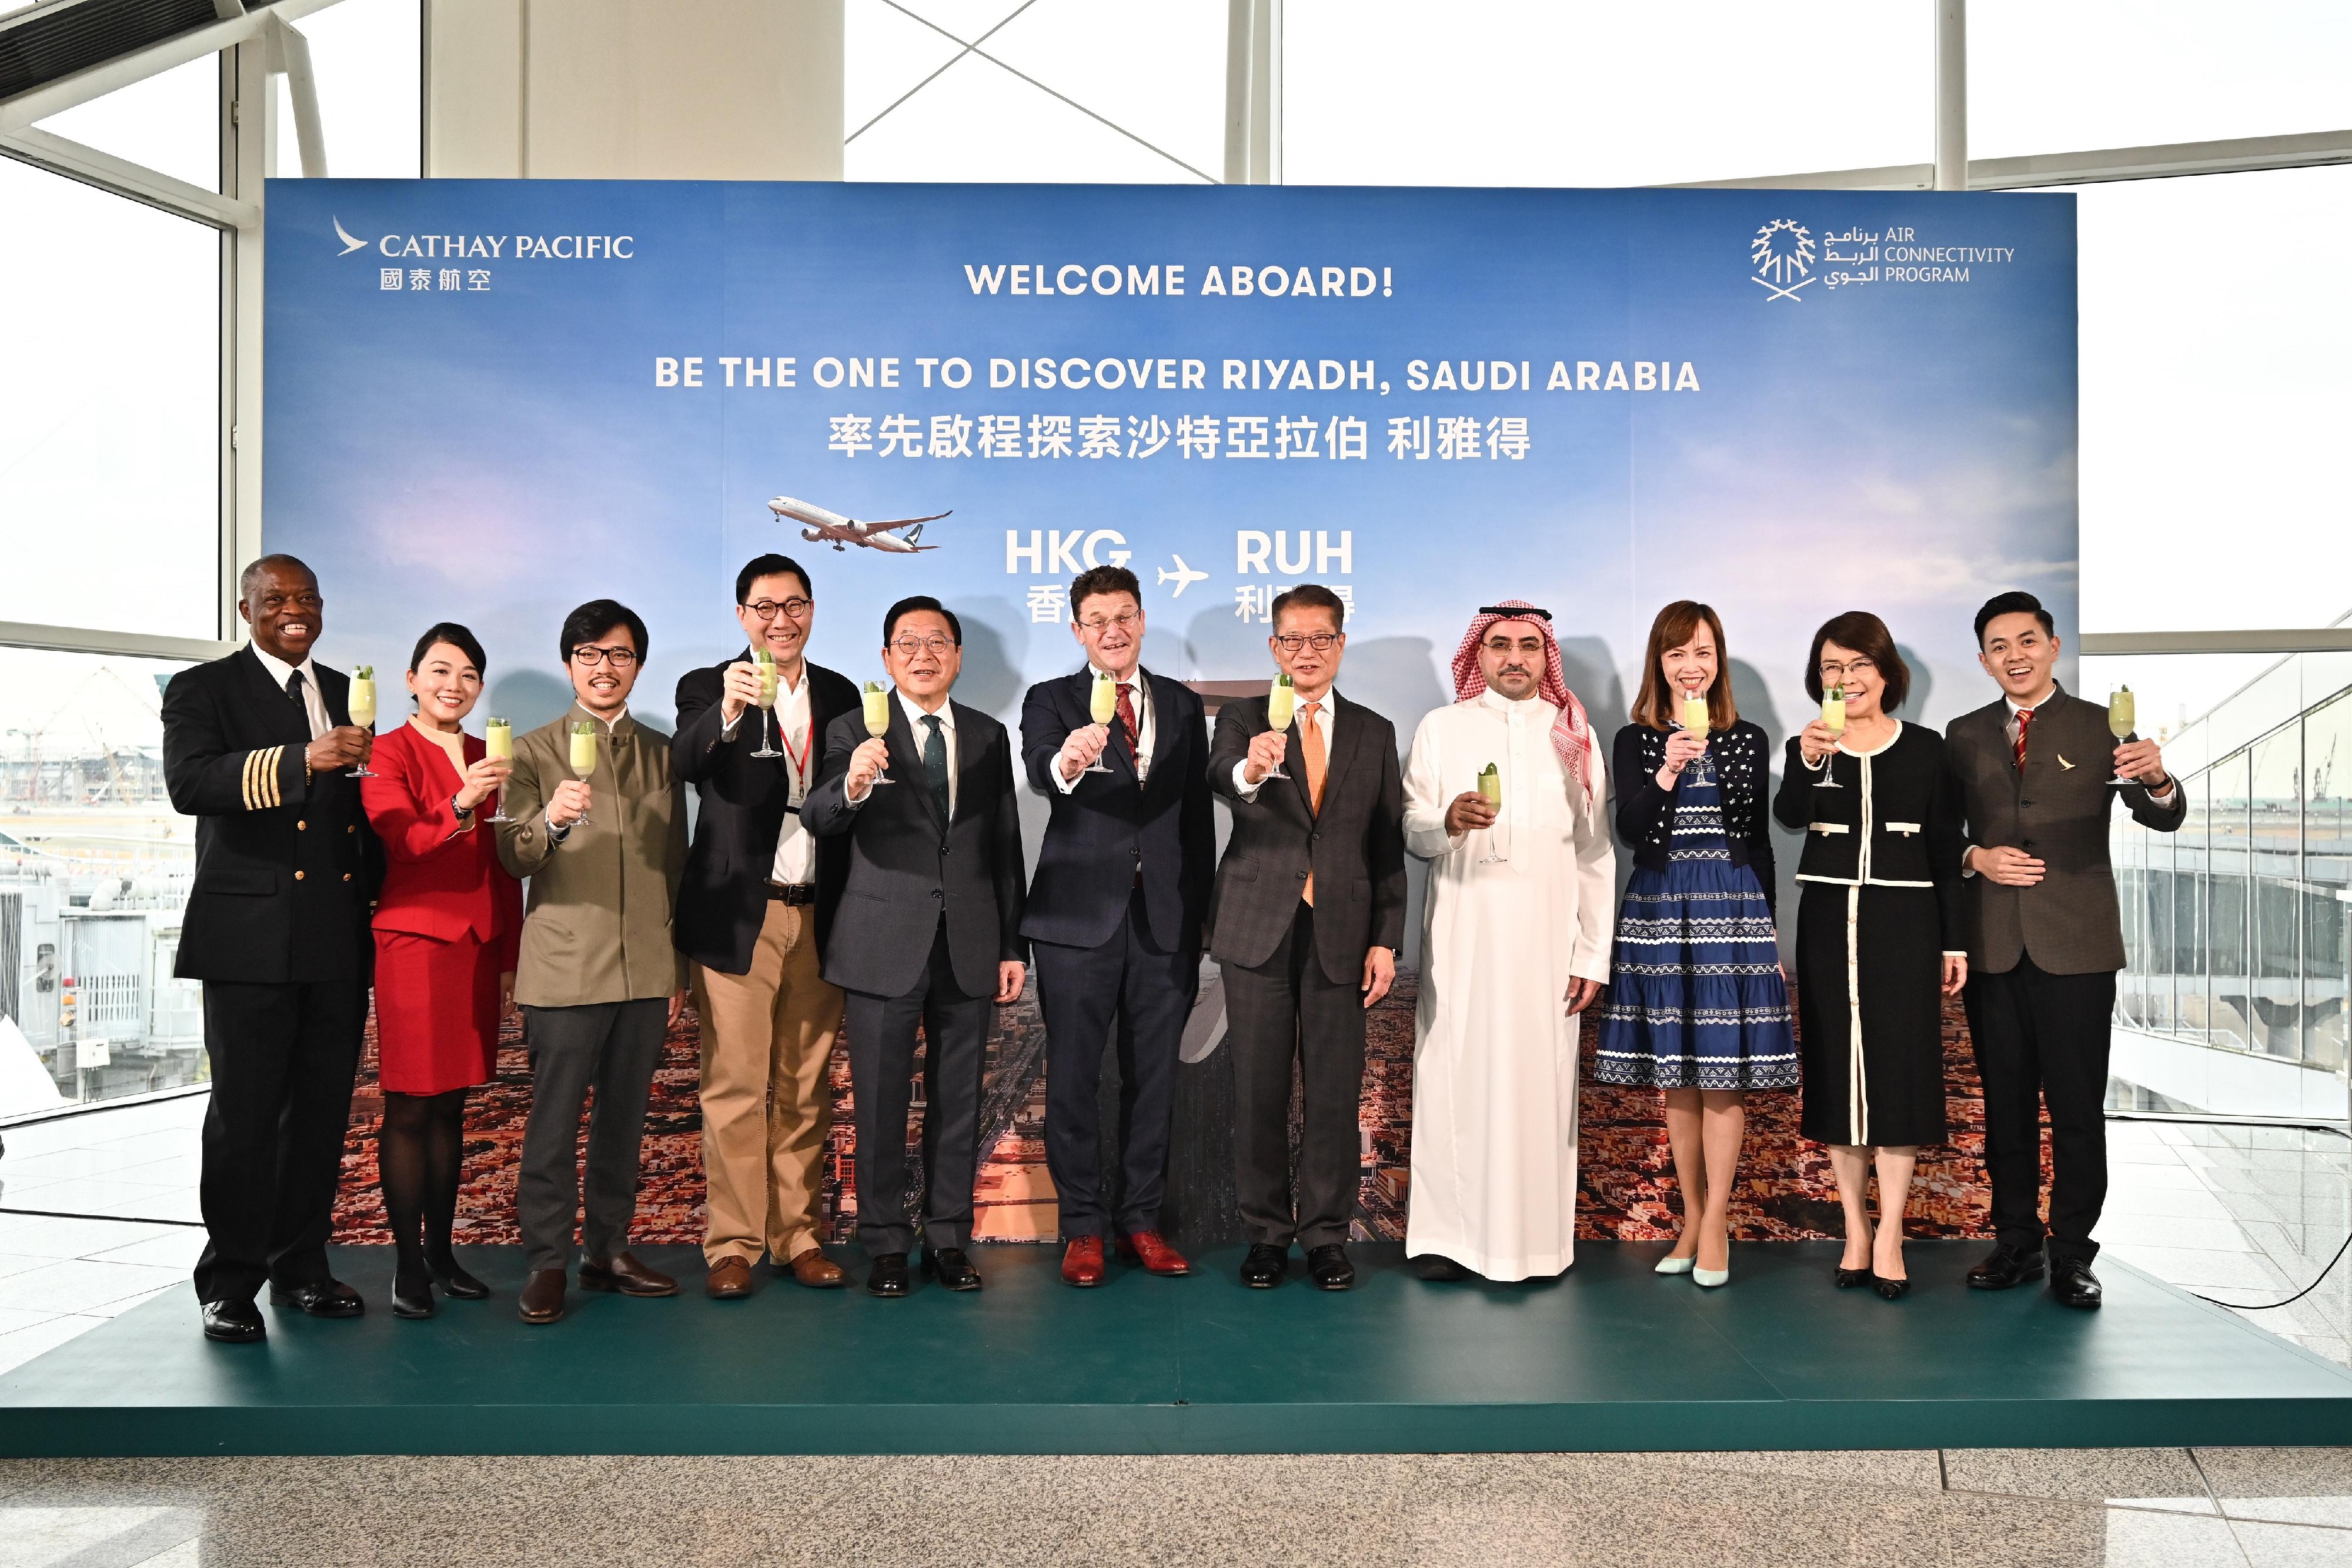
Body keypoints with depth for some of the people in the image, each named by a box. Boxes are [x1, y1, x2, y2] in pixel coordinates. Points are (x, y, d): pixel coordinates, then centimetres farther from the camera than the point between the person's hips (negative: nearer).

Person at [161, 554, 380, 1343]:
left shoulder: (347, 694, 17)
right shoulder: (202, 690, 1)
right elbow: (189, 782, -19)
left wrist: (374, 904, 13)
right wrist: (300, 760, -32)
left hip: (338, 941, 5)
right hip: (251, 938, -5)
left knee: (324, 1108, 10)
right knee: (245, 1113, -1)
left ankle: (302, 1266, 21)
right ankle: (230, 1281, 10)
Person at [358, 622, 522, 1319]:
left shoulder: (488, 760, 13)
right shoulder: (389, 753, -3)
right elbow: (401, 840, -19)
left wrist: (511, 959, 13)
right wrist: (459, 808, -37)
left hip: (477, 948, 5)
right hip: (413, 942, -5)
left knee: (451, 1105, 10)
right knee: (409, 1108, -2)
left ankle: (441, 1252, 18)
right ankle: (407, 1264, 5)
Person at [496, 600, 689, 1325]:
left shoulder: (662, 752, 13)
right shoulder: (534, 751, 3)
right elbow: (515, 859, -8)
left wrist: (679, 963, 14)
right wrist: (551, 819, -30)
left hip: (645, 969, 4)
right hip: (565, 967, -3)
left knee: (624, 1117, 10)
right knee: (554, 1122, -1)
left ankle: (608, 1250, 21)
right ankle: (546, 1261, 9)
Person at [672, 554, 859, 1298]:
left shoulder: (840, 694, 12)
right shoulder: (709, 688, 0)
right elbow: (684, 764, -20)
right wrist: (725, 715, -41)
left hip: (819, 916, 4)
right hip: (738, 916, -3)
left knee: (806, 1087, 9)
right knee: (735, 1086, 0)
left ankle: (798, 1234, 19)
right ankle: (733, 1243, 10)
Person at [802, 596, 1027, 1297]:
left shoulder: (989, 736, 9)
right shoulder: (855, 730, 0)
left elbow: (1005, 844, 10)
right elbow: (818, 820, -14)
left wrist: (1013, 945, 7)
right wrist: (851, 786, -37)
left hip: (969, 942, 3)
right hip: (886, 941, -3)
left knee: (958, 1099, 9)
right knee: (880, 1101, 5)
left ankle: (948, 1239, 21)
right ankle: (885, 1244, 18)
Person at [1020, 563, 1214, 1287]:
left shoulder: (1183, 705, 11)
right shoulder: (1051, 700, 1)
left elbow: (1197, 815, 11)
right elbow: (1039, 771, -21)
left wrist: (1198, 915, 7)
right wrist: (1067, 762, -45)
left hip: (1165, 920, 3)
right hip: (1079, 920, -2)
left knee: (1154, 1077, 9)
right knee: (1073, 1077, 3)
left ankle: (1141, 1220, 21)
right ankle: (1083, 1226, 16)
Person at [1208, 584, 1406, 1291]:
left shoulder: (1374, 733, 9)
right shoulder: (1243, 720, 3)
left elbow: (1388, 845, 8)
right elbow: (1219, 775, -20)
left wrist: (1385, 940, 0)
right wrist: (1250, 769, -44)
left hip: (1340, 933, 1)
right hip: (1258, 931, -1)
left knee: (1335, 1092, 4)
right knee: (1258, 1091, 6)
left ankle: (1328, 1234, 18)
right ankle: (1266, 1233, 19)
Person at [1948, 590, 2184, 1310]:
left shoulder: (2102, 727, 2)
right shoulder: (1965, 735, 10)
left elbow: (2163, 818, -9)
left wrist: (2156, 780, -30)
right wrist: (1976, 858, -9)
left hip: (2076, 949, -3)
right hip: (1993, 947, 3)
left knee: (2076, 1107, 1)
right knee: (2005, 1102, 10)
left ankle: (2072, 1252, 12)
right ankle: (2016, 1242, 21)